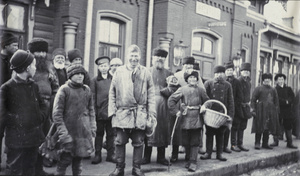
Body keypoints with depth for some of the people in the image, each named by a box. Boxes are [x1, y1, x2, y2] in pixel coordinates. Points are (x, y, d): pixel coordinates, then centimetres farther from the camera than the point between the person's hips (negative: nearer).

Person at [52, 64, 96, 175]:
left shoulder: (87, 90, 8)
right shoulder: (64, 90, -6)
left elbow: (91, 109, 15)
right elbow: (57, 113, -9)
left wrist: (92, 126, 8)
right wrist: (63, 132, -15)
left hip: (84, 131, 4)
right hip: (69, 130, -4)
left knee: (79, 157, 12)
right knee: (66, 158, -3)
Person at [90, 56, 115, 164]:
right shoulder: (94, 80, 5)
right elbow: (93, 97, 3)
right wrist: (94, 111, -3)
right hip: (99, 112, -1)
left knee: (111, 134, 6)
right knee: (99, 134, 5)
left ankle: (111, 154, 14)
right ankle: (97, 155, 12)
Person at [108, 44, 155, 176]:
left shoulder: (145, 72, 6)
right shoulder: (119, 71, 5)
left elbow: (151, 93, 5)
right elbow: (112, 92, 6)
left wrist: (151, 111, -1)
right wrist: (112, 110, -1)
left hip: (140, 113, 0)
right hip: (122, 112, 0)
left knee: (138, 142, 7)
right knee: (120, 141, 4)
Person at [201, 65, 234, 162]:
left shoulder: (227, 85, 5)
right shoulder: (208, 83, 2)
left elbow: (230, 101, 5)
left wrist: (230, 115, -2)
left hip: (222, 114, 1)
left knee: (220, 134, 8)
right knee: (209, 134, 5)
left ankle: (219, 154, 17)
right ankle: (208, 153, 15)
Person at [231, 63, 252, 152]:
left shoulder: (248, 81, 12)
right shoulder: (238, 81, -13)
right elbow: (234, 94, -15)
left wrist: (248, 102, 12)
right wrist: (237, 106, -17)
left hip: (245, 107, 8)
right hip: (238, 107, -8)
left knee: (242, 127, 13)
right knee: (235, 127, -1)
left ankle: (240, 144, 21)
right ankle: (233, 145, 6)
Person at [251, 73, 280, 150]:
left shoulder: (273, 90, 14)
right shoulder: (258, 88, -1)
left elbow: (276, 101, 17)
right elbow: (253, 99, -5)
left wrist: (276, 110, 8)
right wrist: (253, 110, -12)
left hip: (270, 111, 5)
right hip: (261, 111, -5)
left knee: (268, 128, 8)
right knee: (259, 128, -3)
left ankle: (265, 144, 16)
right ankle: (257, 143, 4)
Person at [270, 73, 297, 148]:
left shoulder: (288, 89, 15)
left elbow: (292, 97, 1)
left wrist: (288, 101, -16)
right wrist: (285, 101, -14)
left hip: (287, 110, 3)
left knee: (288, 127, 4)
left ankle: (289, 143, 9)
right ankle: (276, 141, 9)